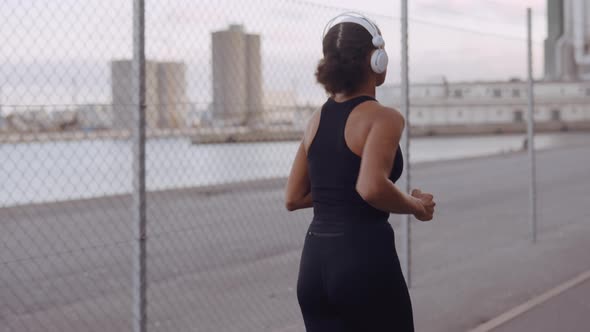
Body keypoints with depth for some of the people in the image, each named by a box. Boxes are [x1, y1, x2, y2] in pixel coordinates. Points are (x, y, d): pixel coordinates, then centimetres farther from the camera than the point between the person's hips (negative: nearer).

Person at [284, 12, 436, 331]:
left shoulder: (317, 120, 10)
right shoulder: (383, 118, -10)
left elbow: (293, 198, 13)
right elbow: (372, 188, -26)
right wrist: (416, 205, -8)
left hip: (314, 262, 6)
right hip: (365, 259, -6)